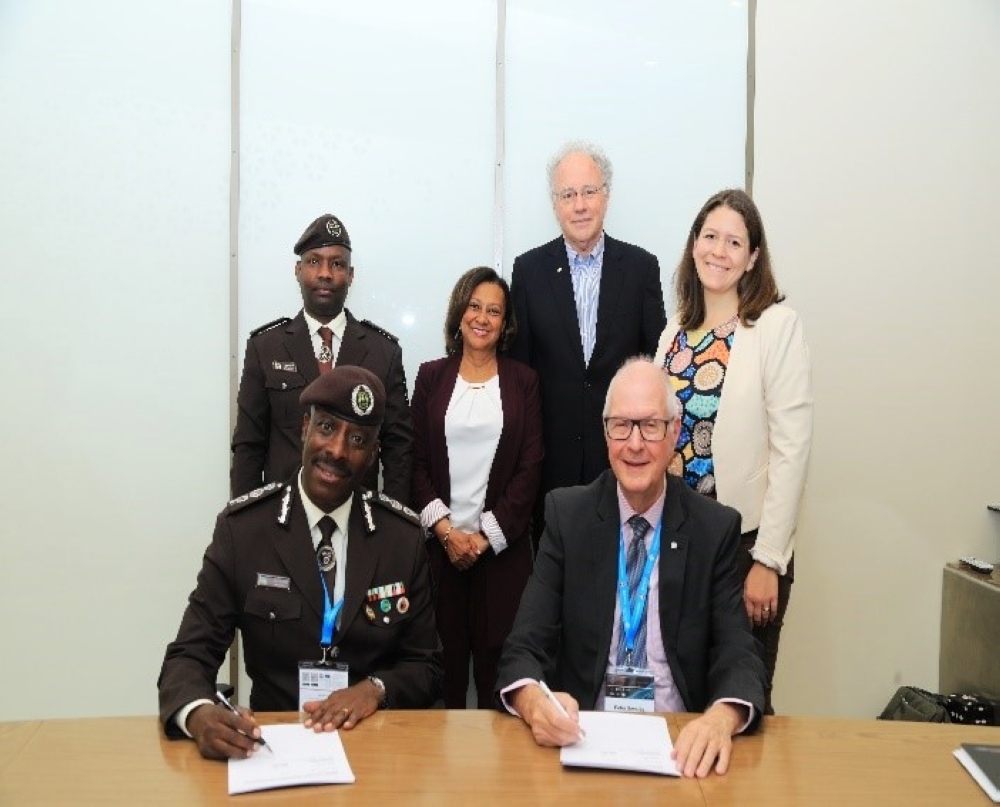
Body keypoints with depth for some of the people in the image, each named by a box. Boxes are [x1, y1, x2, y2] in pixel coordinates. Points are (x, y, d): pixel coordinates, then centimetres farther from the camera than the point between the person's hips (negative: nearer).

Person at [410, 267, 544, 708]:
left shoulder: (523, 381, 6)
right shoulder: (431, 376, 7)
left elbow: (530, 467, 1)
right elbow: (416, 461, 4)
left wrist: (485, 536, -6)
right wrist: (445, 531, -7)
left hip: (502, 544, 0)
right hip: (440, 542, 1)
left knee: (498, 654, 1)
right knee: (443, 651, 2)